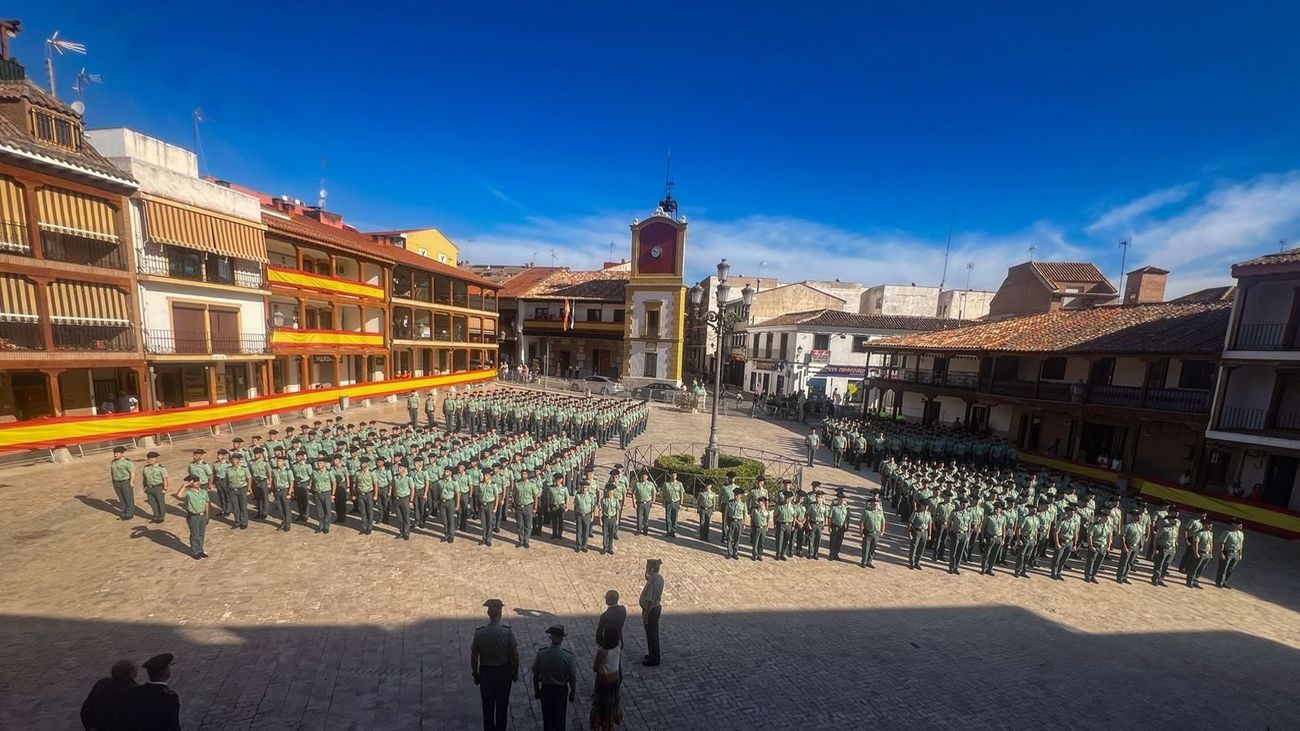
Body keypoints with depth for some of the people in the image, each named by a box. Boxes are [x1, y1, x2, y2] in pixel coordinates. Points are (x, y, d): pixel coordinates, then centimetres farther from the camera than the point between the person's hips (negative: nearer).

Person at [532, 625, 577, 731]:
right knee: (560, 719, 21)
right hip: (561, 691, -1)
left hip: (545, 690, 1)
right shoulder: (567, 656, -25)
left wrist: (536, 690, 10)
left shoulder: (541, 654, -22)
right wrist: (573, 693, 4)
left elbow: (535, 675, -9)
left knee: (547, 719, 22)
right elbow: (572, 677, -13)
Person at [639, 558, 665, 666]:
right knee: (654, 633, 24)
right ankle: (654, 654, 41)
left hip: (651, 610, -9)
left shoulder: (652, 582, -33)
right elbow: (647, 578, 14)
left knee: (651, 635, 10)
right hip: (656, 608, 9)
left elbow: (649, 601, -28)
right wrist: (647, 574, -4)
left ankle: (654, 659, 27)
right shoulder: (659, 576, -5)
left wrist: (645, 615, -18)